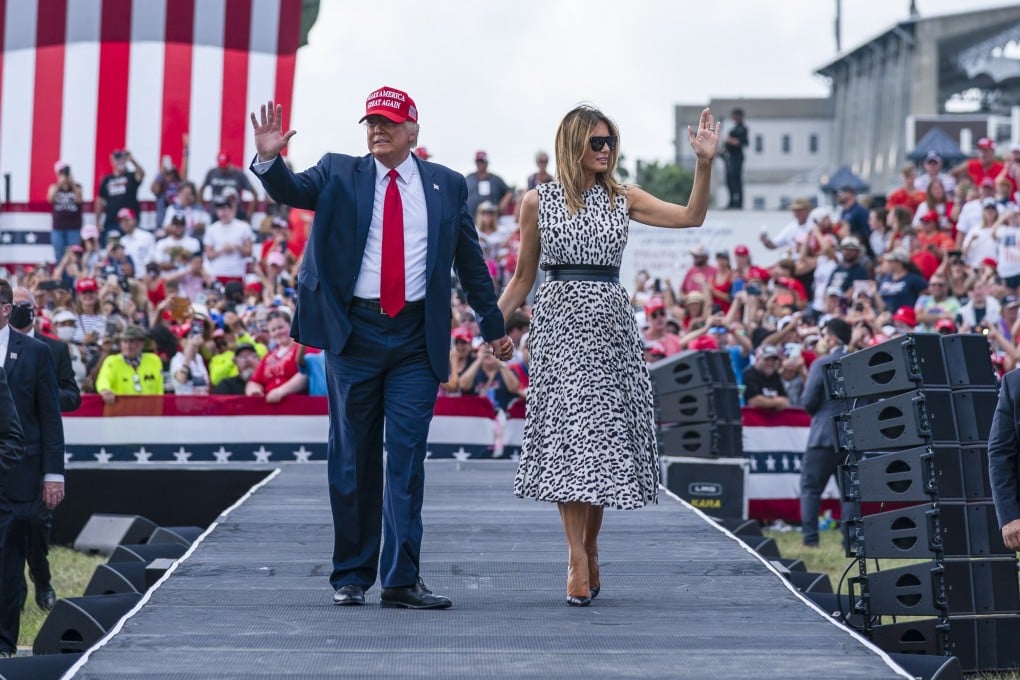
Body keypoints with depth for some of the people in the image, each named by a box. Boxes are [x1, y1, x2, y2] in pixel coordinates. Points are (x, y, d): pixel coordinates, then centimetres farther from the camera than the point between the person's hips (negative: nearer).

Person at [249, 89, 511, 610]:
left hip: (417, 338, 0)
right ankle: (350, 576, 13)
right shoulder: (339, 174, 8)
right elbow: (291, 191, -7)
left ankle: (401, 579, -1)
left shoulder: (446, 186, 10)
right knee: (352, 458, 5)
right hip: (354, 332, 0)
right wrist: (270, 158, -27)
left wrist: (493, 327, 18)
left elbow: (470, 261, 16)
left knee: (407, 457, -3)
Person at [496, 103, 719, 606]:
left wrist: (704, 163, -10)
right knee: (568, 433, -10)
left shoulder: (623, 199, 10)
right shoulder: (538, 201, 5)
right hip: (559, 320, -2)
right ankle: (578, 562, -12)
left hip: (609, 322, 2)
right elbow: (523, 277, 10)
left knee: (602, 435, 2)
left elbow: (691, 216, 1)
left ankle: (589, 548, 15)